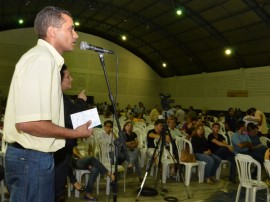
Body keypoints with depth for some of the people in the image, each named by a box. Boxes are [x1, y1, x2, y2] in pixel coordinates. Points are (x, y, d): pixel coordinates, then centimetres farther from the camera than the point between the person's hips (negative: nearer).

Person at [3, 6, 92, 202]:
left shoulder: (47, 59, 13)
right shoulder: (41, 59, -19)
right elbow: (28, 122, -28)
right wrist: (74, 133, -16)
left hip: (36, 156, 10)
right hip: (32, 159, -10)